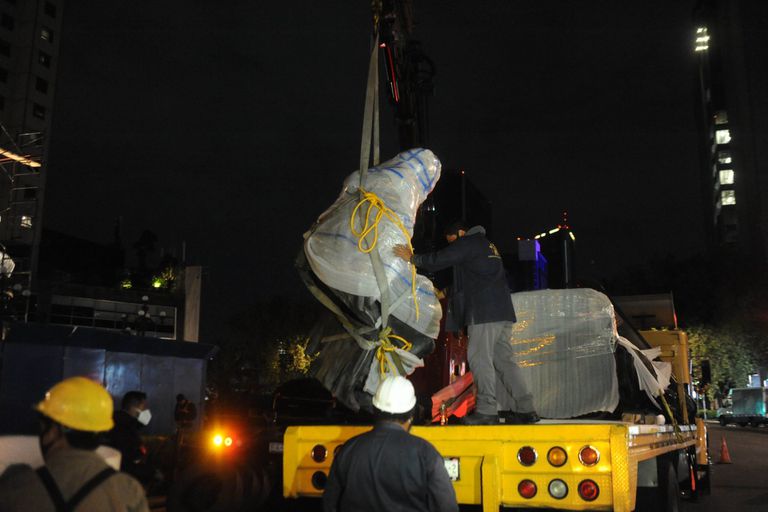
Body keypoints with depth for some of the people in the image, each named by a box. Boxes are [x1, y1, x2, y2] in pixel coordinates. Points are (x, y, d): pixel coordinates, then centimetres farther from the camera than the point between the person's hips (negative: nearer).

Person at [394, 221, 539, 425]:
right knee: (503, 360, 9)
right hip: (503, 311, 9)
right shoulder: (487, 245, 27)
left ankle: (486, 411, -8)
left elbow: (439, 260, -7)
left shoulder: (467, 243, -2)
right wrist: (444, 292, 29)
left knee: (480, 358, -6)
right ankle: (524, 409, 7)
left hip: (484, 312, -9)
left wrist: (412, 258, 5)